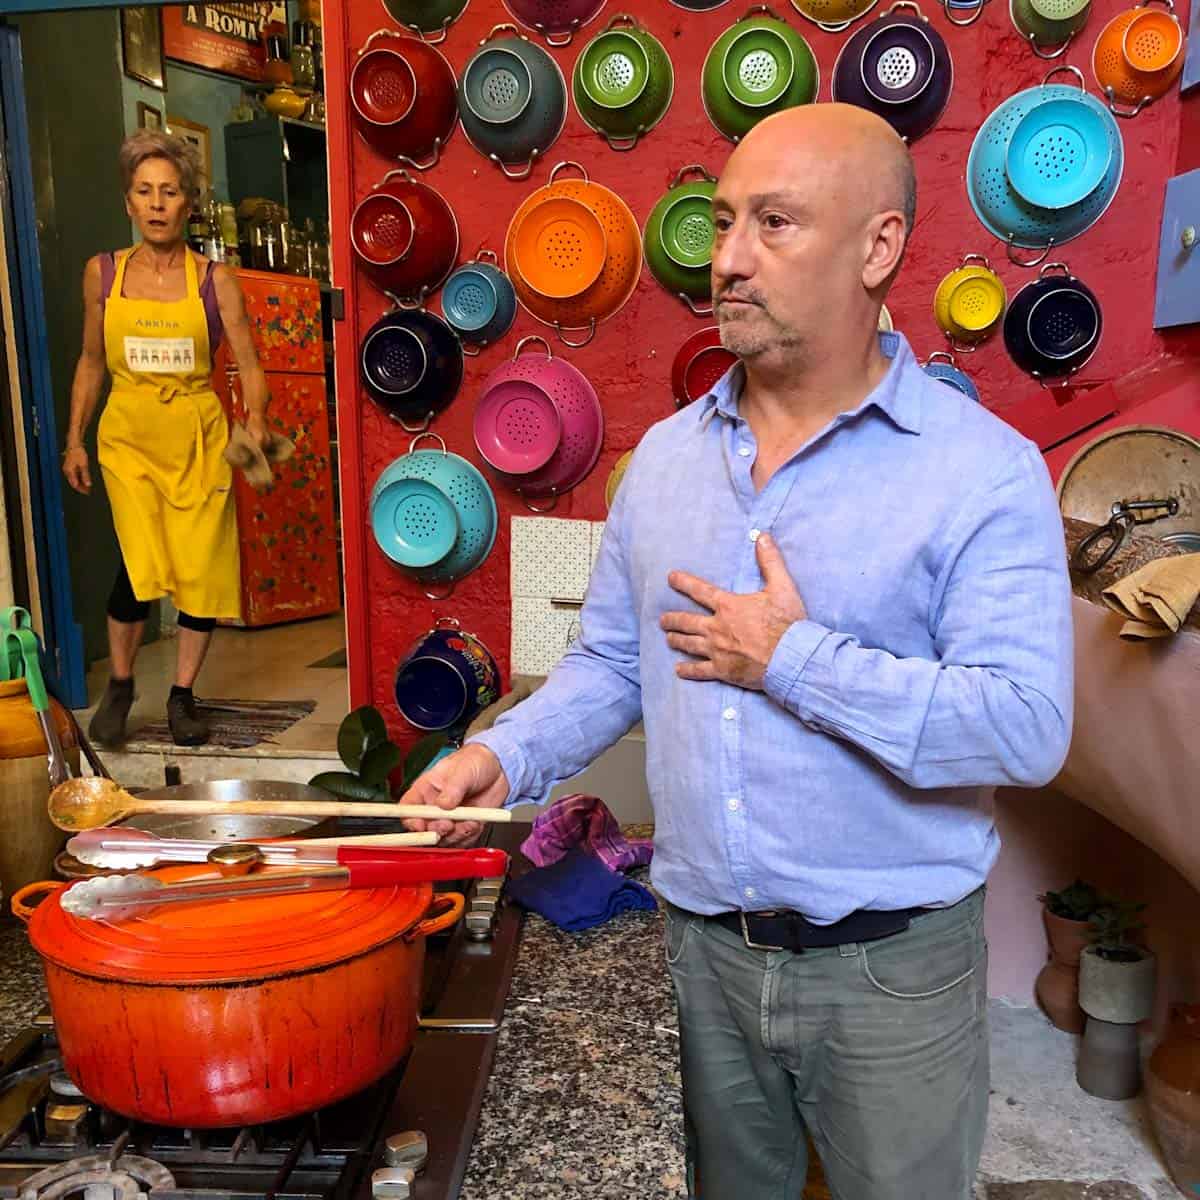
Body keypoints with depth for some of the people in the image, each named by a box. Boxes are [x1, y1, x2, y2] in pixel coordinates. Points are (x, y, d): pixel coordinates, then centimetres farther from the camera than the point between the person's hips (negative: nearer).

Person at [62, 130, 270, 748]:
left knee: (202, 569, -1)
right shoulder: (103, 273, 4)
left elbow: (248, 363, -2)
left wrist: (256, 419, -20)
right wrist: (74, 439, 10)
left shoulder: (214, 279, -1)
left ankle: (182, 694, 18)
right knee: (140, 561, -13)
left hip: (198, 436, 0)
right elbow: (91, 361, 13)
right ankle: (119, 685, 11)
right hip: (128, 435, 0)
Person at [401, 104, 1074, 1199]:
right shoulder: (667, 454, 2)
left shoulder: (984, 470, -15)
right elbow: (612, 662, 7)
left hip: (891, 972, -4)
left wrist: (794, 660, -23)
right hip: (704, 949, 5)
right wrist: (505, 757, -8)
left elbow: (1026, 728, -23)